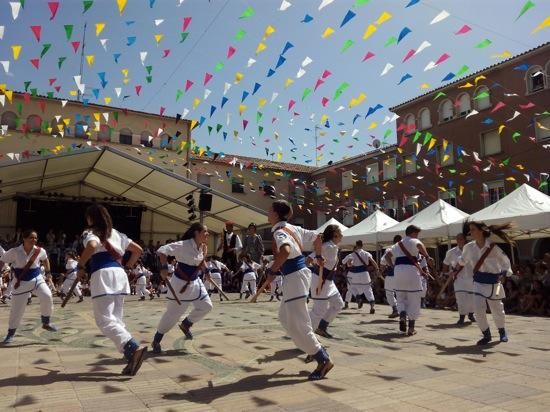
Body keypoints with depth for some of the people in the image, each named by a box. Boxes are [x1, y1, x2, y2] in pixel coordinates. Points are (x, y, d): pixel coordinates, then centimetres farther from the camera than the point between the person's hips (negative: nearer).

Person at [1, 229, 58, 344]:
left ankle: (46, 323, 4)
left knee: (47, 297, -18)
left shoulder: (40, 251, -8)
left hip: (37, 278, 2)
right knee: (17, 309, 4)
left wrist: (48, 272, 16)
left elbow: (45, 259, 15)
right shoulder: (14, 251, -16)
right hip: (21, 282, -2)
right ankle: (10, 333, 26)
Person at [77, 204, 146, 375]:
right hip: (119, 274, 7)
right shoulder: (116, 233, 22)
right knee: (116, 319, 12)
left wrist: (80, 266, -9)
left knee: (104, 320, -7)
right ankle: (131, 356, 4)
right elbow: (138, 250, 23)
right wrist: (127, 266, 27)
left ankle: (134, 348, -24)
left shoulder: (89, 232, 4)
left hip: (102, 275, -7)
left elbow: (92, 246, -21)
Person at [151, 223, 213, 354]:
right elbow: (162, 250, -27)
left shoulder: (202, 247, -2)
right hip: (180, 283, -7)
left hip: (195, 282, 7)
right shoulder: (183, 245, -25)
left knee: (206, 306, 6)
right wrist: (164, 268, -32)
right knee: (173, 313, 1)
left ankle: (186, 324, 29)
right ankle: (156, 340, 21)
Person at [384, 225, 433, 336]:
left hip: (398, 270, 5)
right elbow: (420, 245, -21)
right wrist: (427, 257, -22)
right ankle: (411, 328, 6)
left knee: (401, 298, 19)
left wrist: (392, 266, 22)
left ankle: (402, 315, -9)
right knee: (413, 300, 5)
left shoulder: (398, 244, 21)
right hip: (411, 270, -5)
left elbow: (387, 256, 21)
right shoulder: (414, 241, 3)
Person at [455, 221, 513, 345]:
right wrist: (471, 274, 19)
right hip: (479, 283, 2)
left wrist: (505, 274, -5)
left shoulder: (493, 247, -15)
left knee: (497, 310, 12)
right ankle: (486, 335, 12)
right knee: (478, 310, -8)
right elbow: (463, 261, 15)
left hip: (493, 283, -2)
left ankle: (502, 331, 40)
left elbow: (505, 261, 0)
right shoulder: (469, 247, -5)